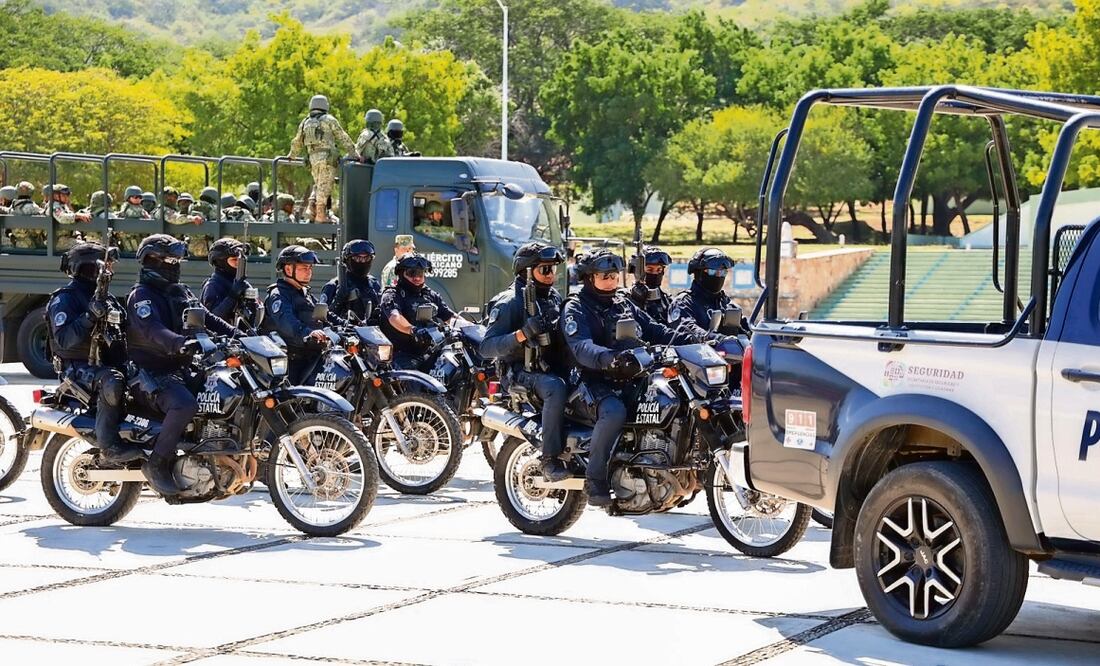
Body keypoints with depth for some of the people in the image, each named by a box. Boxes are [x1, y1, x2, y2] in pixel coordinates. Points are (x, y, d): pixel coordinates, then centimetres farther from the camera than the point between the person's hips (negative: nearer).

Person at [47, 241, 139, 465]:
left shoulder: (106, 298, 19)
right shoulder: (64, 299, -8)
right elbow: (64, 339, -22)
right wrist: (90, 317, -31)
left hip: (107, 361, 9)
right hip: (77, 368, -9)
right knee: (111, 381, -37)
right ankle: (109, 446, -35)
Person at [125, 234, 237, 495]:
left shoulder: (181, 292, 18)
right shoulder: (141, 296, -9)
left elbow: (207, 319, 15)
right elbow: (152, 330, -28)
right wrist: (178, 343, -46)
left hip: (181, 369, 9)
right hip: (152, 373, -9)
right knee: (185, 405, -35)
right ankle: (157, 464, -25)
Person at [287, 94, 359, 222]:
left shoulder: (305, 122, 15)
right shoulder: (329, 120, 0)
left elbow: (297, 142, 24)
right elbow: (343, 138, 0)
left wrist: (291, 156, 40)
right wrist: (354, 153, 5)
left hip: (312, 158, 5)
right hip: (327, 157, -5)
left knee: (317, 185, 17)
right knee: (324, 185, -5)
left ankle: (313, 210, 4)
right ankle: (320, 214, -10)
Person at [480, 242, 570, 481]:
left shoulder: (555, 298, 18)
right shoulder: (509, 302, -6)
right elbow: (486, 347, -15)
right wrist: (521, 335, -27)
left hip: (552, 367, 7)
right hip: (521, 371, -7)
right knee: (556, 388, -37)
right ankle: (550, 459, -34)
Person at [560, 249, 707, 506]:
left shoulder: (625, 304, 24)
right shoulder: (576, 309, 0)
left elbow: (655, 331, 17)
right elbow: (582, 348, -19)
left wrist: (690, 339, -1)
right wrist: (610, 359, -39)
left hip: (631, 380, 7)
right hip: (596, 382, -7)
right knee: (614, 412, -38)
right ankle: (595, 481, -27)